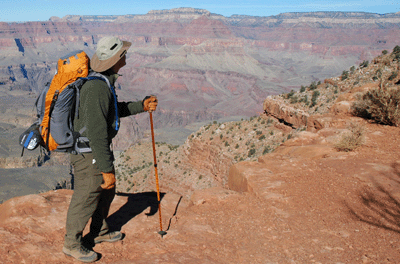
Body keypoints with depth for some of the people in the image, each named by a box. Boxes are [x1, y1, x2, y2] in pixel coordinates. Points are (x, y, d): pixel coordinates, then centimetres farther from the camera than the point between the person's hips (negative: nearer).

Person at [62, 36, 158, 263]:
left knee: (106, 191, 24)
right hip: (89, 153, -10)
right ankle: (72, 244, 28)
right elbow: (96, 133, -31)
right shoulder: (97, 87, -29)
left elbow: (115, 110, 20)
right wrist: (107, 169, -27)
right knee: (86, 198, 7)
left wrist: (141, 106, 11)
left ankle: (100, 232, 44)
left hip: (100, 147, 10)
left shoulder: (103, 82, 4)